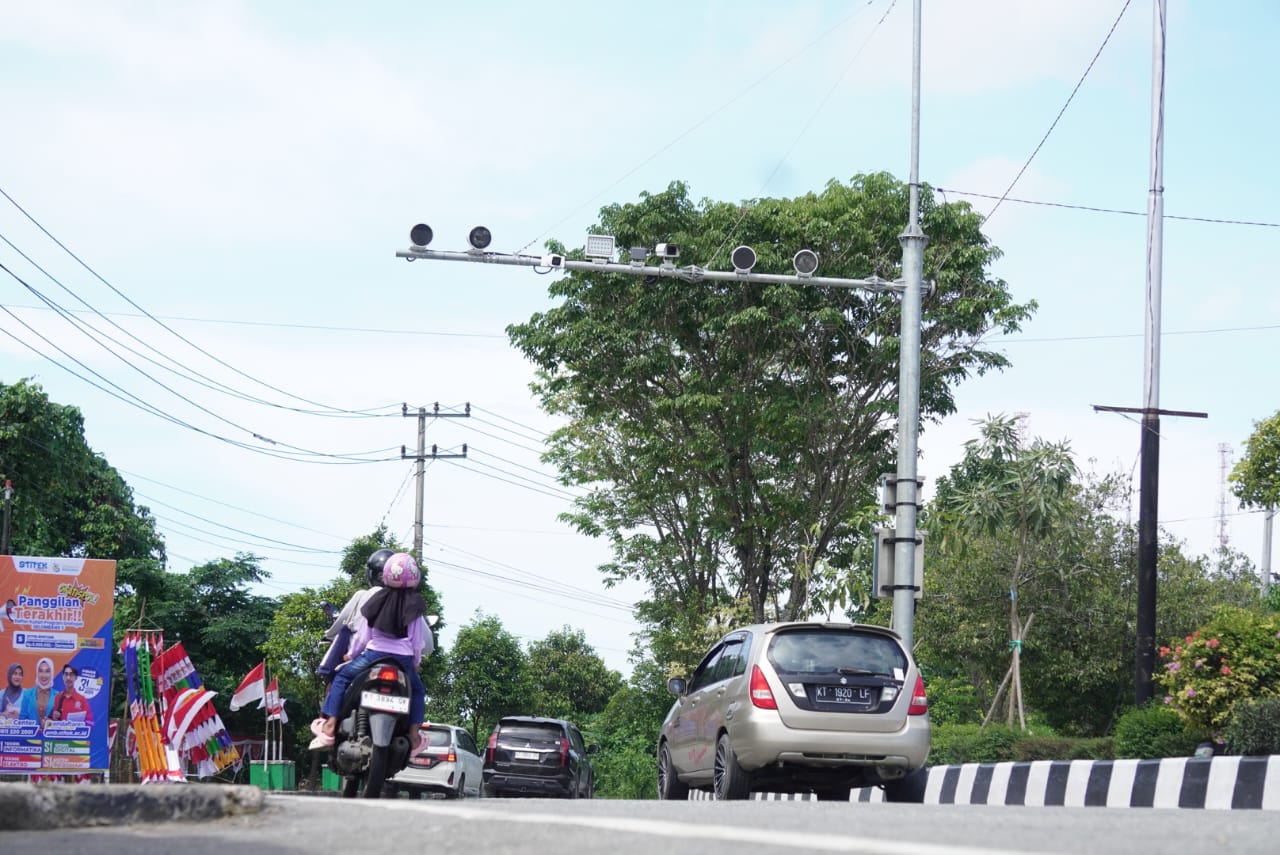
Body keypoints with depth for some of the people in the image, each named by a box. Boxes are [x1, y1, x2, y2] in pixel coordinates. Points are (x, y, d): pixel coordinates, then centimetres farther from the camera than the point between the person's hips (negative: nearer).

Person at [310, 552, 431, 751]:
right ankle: (414, 735, 13)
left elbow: (363, 635, 6)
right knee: (418, 691, 27)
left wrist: (351, 654, 23)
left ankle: (329, 726, 2)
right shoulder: (415, 605, 1)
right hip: (404, 660, 1)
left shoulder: (377, 600, 3)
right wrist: (416, 663, 21)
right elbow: (418, 641, 3)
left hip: (374, 655, -1)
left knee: (340, 677, 16)